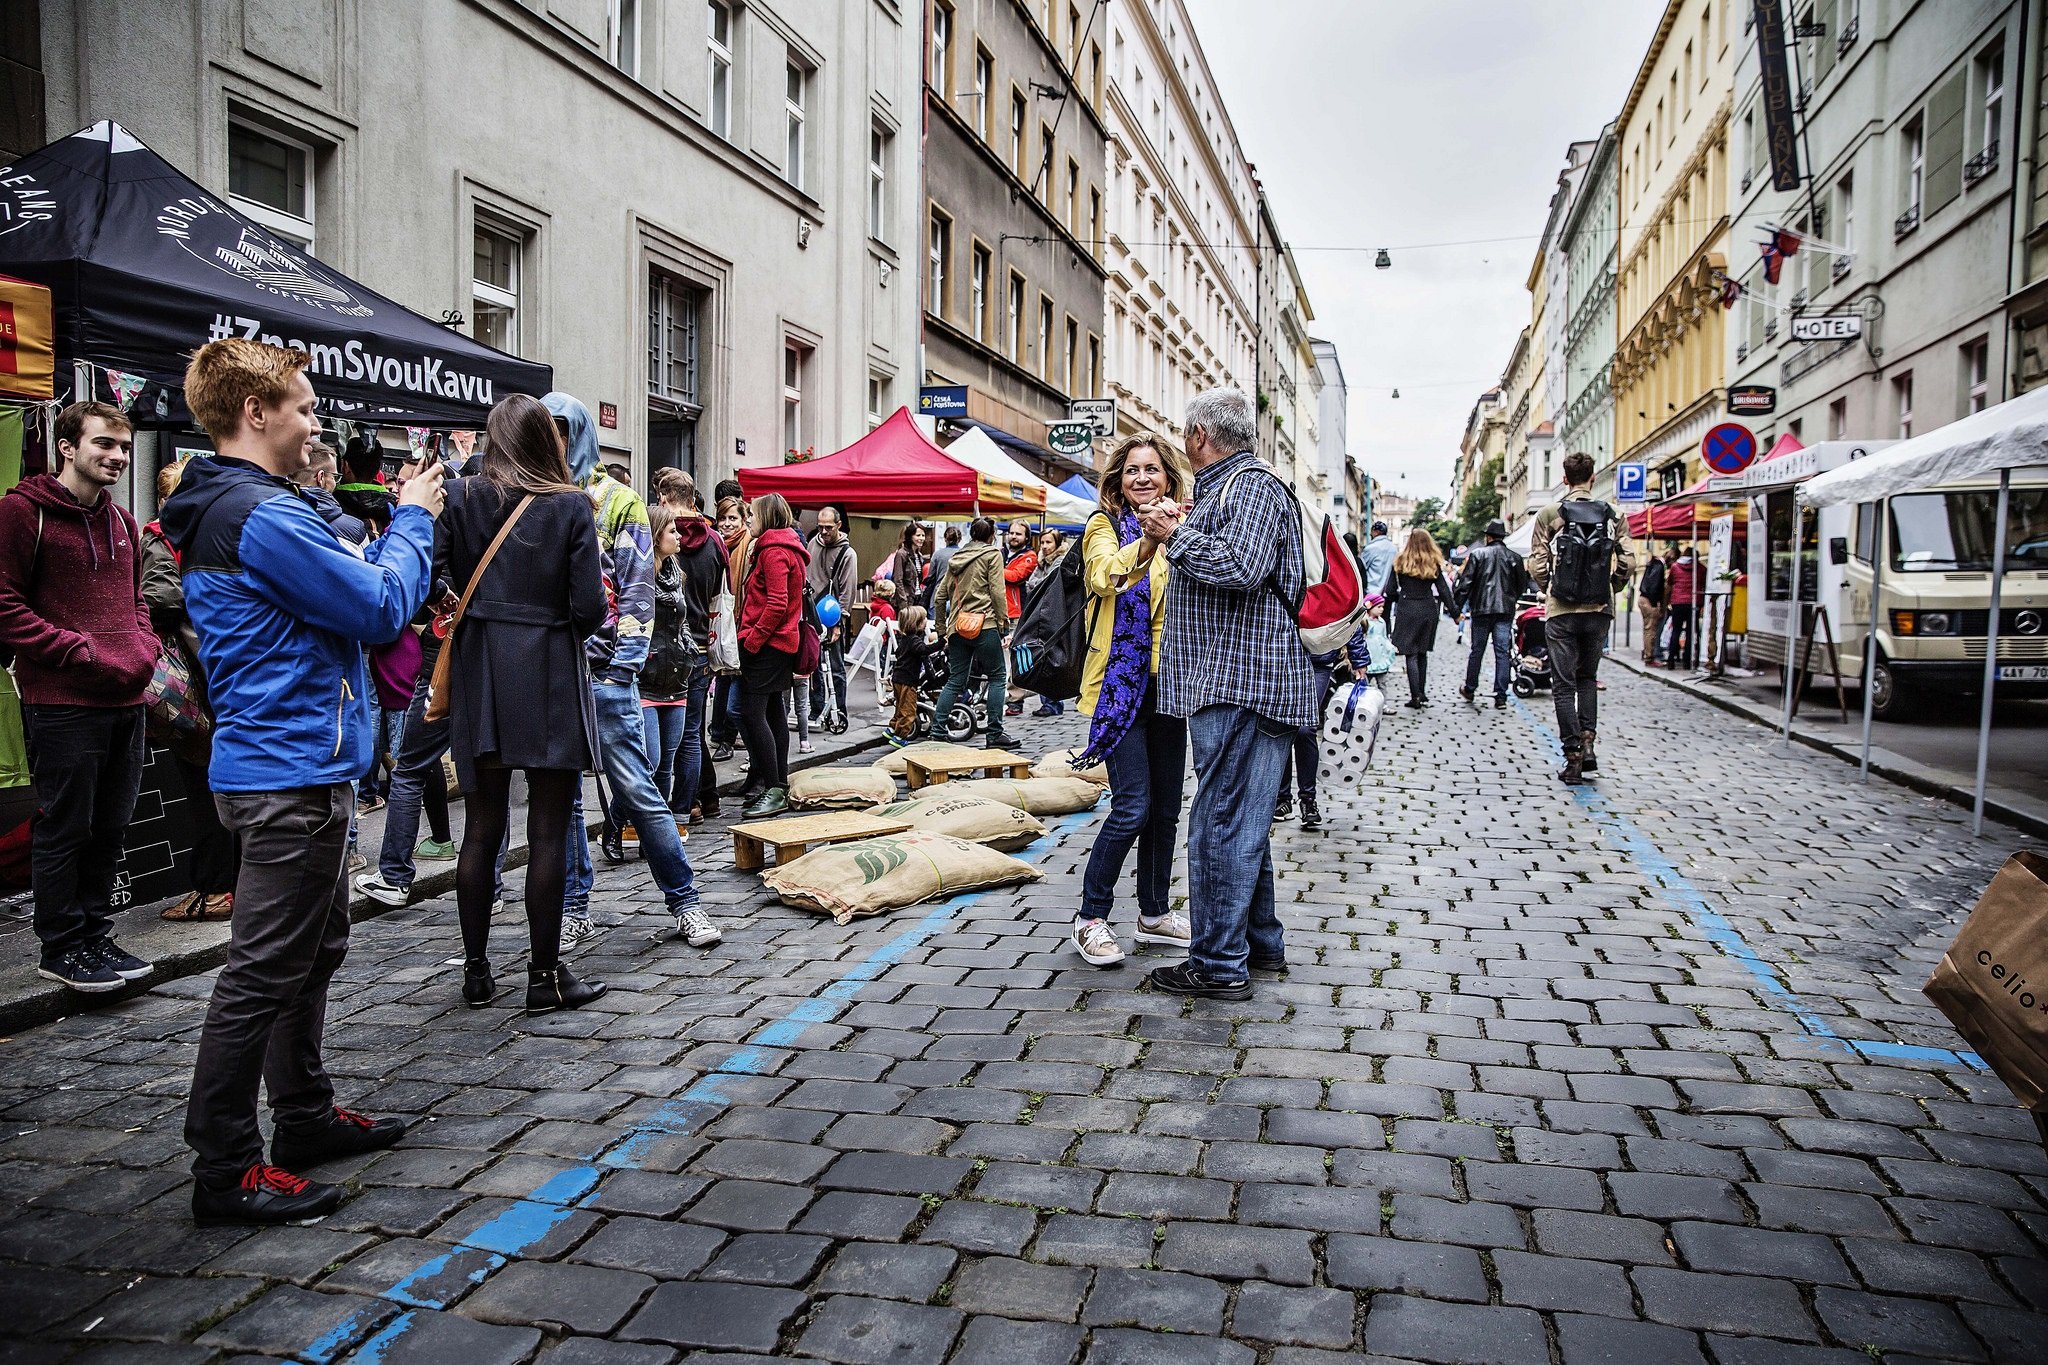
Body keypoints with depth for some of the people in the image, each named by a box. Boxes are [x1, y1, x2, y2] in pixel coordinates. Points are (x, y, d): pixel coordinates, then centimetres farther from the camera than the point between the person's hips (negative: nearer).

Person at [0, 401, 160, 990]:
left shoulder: (122, 522, 16)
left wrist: (143, 649, 5)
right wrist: (82, 652, -16)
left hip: (127, 700, 7)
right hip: (63, 701, -7)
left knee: (109, 828, 13)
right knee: (65, 827, 2)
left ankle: (95, 935, 24)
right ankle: (61, 947, 14)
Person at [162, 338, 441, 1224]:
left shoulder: (216, 511, 15)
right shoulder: (263, 513, -19)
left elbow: (342, 587, 17)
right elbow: (383, 608, -18)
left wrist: (402, 522, 9)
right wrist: (412, 520, -3)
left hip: (284, 764, 11)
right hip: (292, 769, -11)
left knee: (315, 949, 21)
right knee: (264, 973, -3)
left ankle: (305, 1116, 33)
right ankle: (225, 1170, 8)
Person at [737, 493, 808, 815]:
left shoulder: (774, 551, -13)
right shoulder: (789, 548, 19)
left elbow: (777, 603, -22)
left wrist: (752, 640, -18)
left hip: (766, 643, -11)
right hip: (781, 642, 11)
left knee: (752, 713, -12)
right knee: (773, 713, 13)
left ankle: (774, 790, -12)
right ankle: (779, 786, 19)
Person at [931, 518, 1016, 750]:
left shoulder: (956, 558, 17)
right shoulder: (992, 554, 1)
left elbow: (939, 596, 16)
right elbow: (997, 591, -8)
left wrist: (942, 630, 21)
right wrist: (1004, 624, -3)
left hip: (957, 627, 6)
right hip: (984, 626, -6)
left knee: (955, 681, 10)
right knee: (997, 676, 4)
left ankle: (937, 731, 4)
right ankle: (995, 735, 2)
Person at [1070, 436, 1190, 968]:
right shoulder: (1104, 526, -2)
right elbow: (1108, 575, -24)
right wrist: (1148, 542, -42)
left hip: (1167, 682, 6)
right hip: (1121, 680, -5)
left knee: (1166, 806, 11)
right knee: (1133, 806, -11)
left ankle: (1154, 913, 25)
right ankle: (1091, 917, 5)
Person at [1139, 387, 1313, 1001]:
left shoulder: (1252, 485, -10)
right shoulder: (1223, 488, 21)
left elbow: (1240, 566, -25)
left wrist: (1177, 534, -14)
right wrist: (1179, 530, 18)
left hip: (1240, 681, -11)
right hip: (1233, 681, 11)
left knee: (1221, 822, -7)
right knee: (1244, 820, 17)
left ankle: (1219, 964, 0)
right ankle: (1259, 942, 29)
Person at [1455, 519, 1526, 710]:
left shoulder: (1478, 554, -3)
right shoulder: (1514, 557, 4)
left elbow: (1466, 583, -5)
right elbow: (1521, 584, 9)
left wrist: (1457, 607, 0)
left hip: (1482, 609, -1)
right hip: (1506, 611, 1)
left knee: (1477, 651, 11)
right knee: (1503, 652, 0)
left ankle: (1470, 689, 23)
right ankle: (1501, 697, -3)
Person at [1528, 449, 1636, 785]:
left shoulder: (1549, 514, -3)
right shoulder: (1613, 516, 3)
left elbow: (1537, 564, -5)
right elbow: (1627, 563, -1)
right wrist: (1608, 588, 16)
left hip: (1562, 610, -2)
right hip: (1600, 610, 2)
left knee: (1564, 684, 4)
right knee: (1588, 677, 21)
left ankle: (1573, 758, 0)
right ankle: (1587, 742, 8)